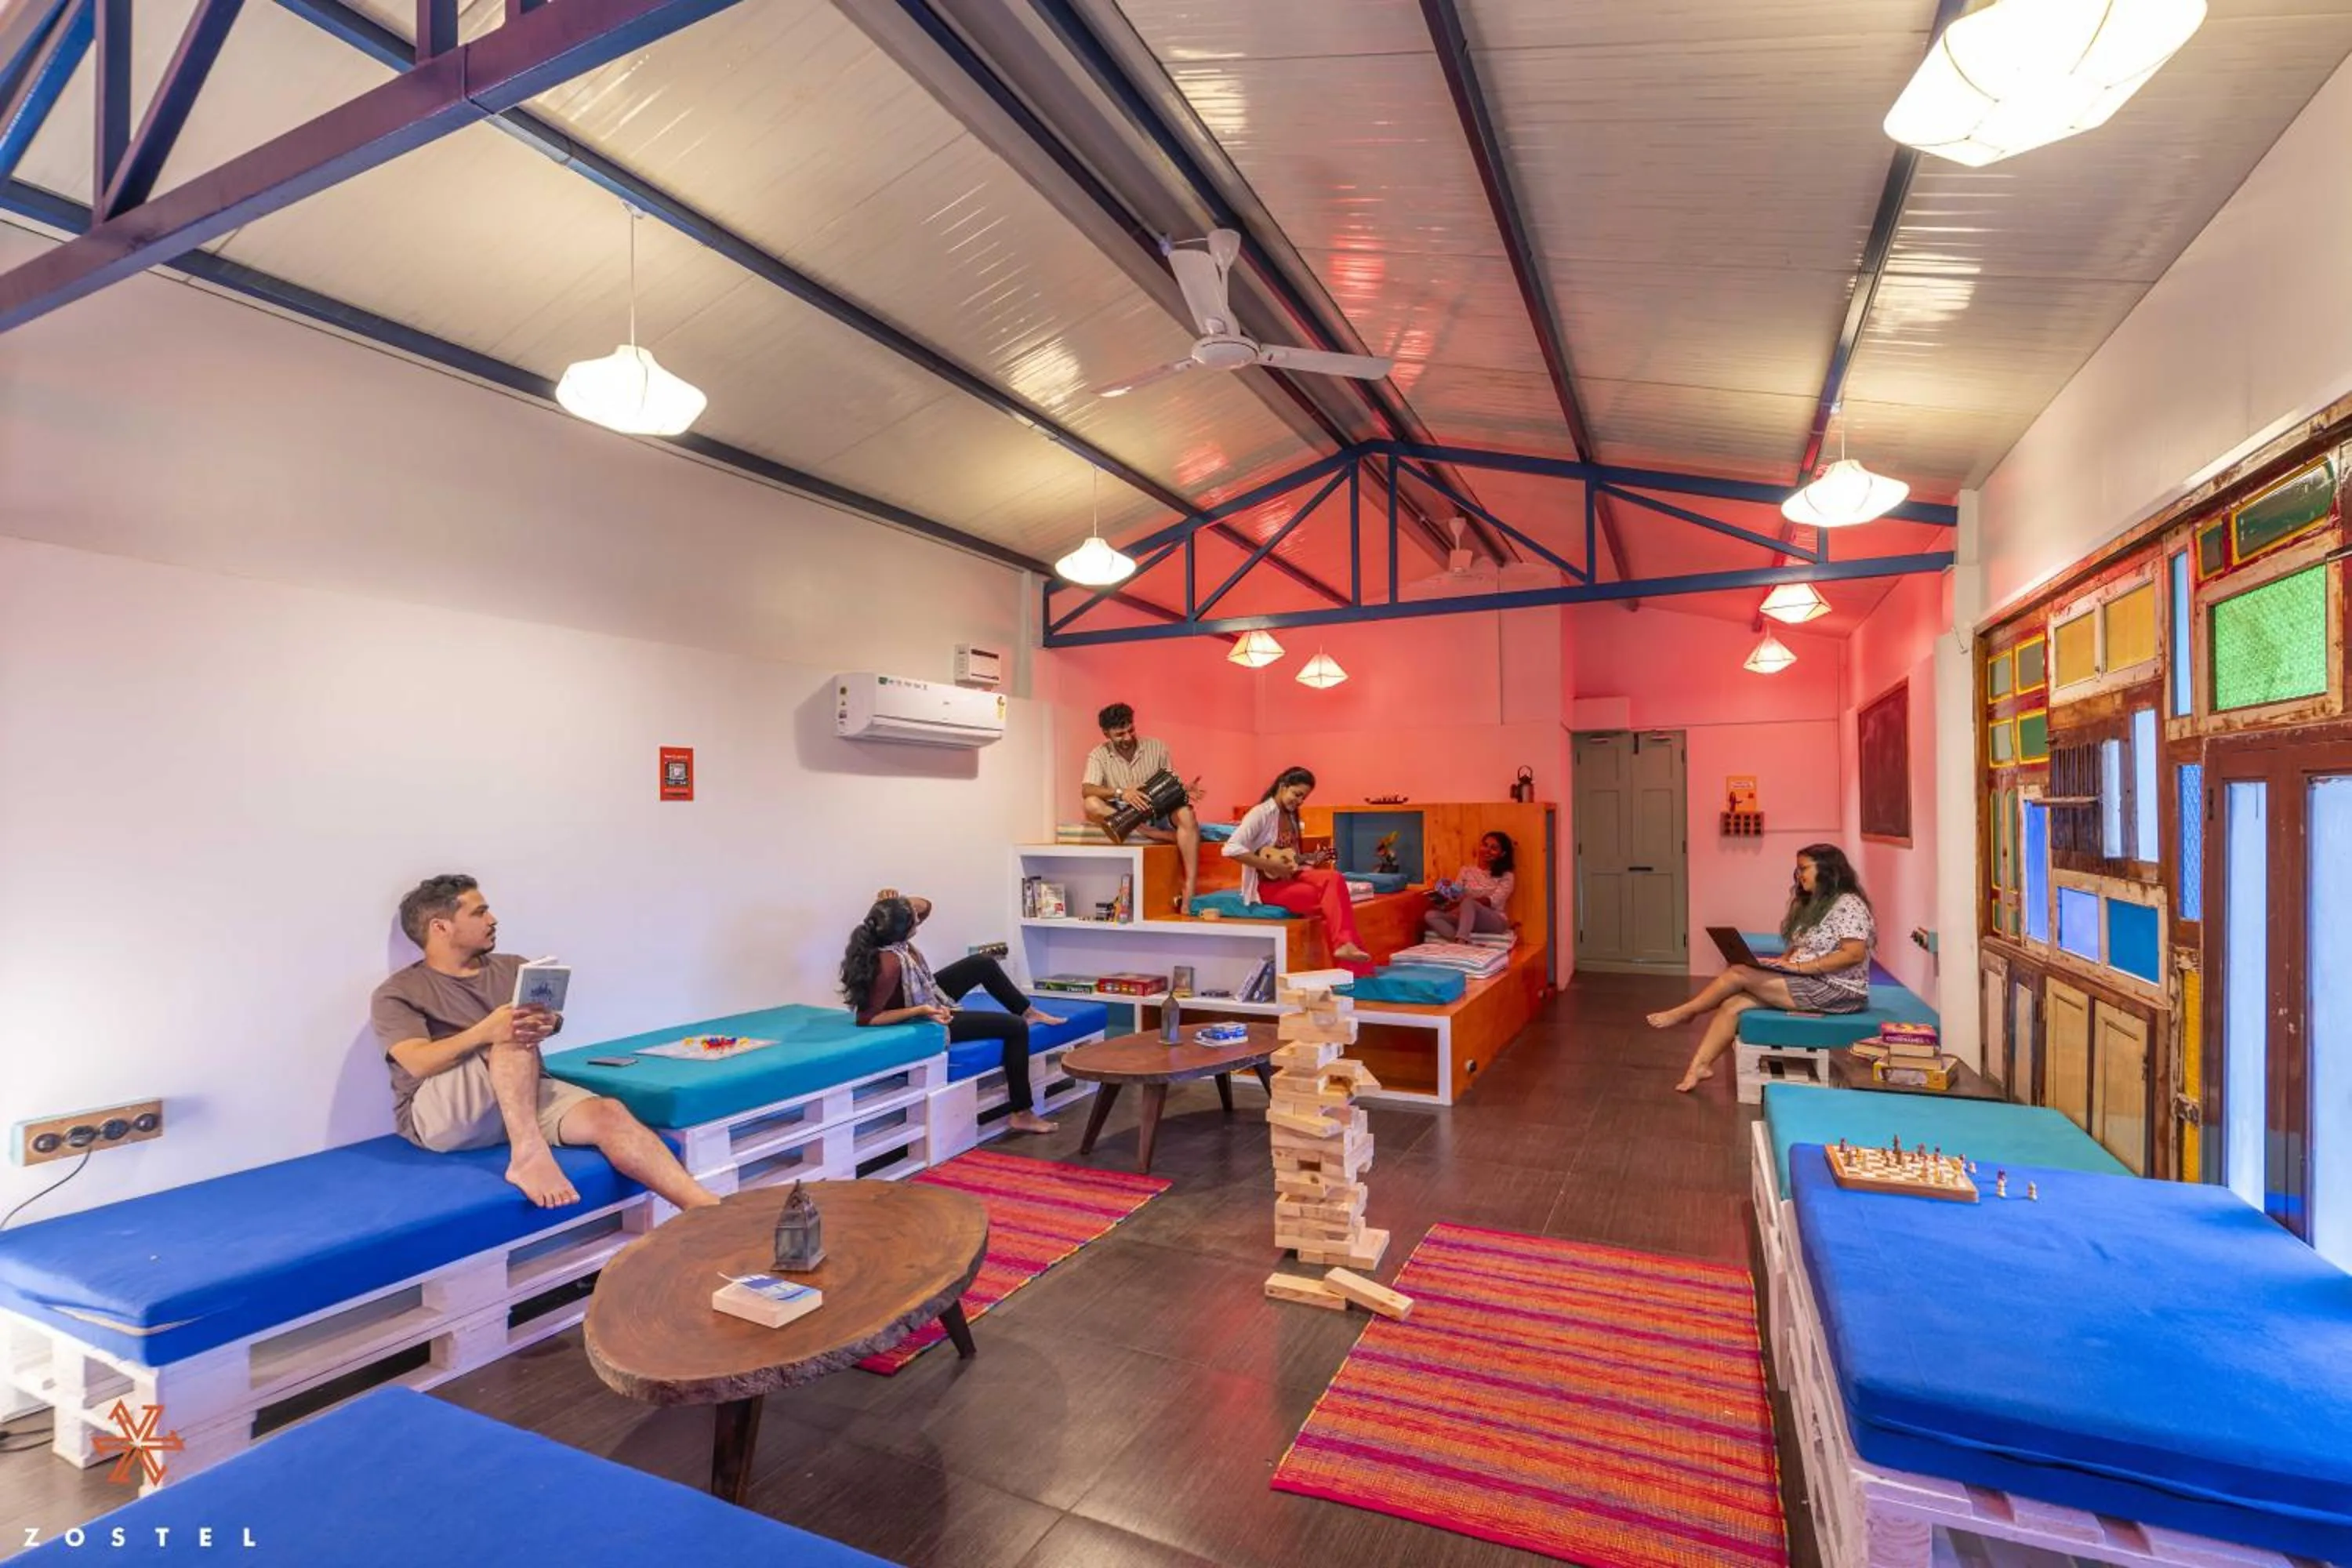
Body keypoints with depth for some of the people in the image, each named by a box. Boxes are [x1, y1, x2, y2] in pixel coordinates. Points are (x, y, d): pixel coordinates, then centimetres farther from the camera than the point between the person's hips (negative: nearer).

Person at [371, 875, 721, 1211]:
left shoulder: (512, 967, 18)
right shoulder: (397, 994, 4)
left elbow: (551, 1018, 4)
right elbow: (419, 1063, -13)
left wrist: (546, 1023, -21)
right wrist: (485, 1032, -31)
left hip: (525, 1097, 3)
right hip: (438, 1115, -3)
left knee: (608, 1114, -25)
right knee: (512, 1038, -29)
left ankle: (701, 1206, -38)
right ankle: (528, 1155, -42)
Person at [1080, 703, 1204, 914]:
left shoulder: (1156, 747, 2)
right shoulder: (1099, 755, -2)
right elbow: (1087, 790, -18)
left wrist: (1182, 792, -20)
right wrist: (1120, 792, -35)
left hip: (1158, 813, 0)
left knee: (1185, 814, -34)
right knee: (1092, 805, -31)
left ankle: (1189, 894, -40)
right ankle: (1170, 837, -29)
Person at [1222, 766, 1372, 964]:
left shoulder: (1291, 817, 14)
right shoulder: (1261, 814, -12)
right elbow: (1231, 849, -25)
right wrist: (1271, 865, -25)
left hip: (1290, 876, 7)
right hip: (1267, 883, -7)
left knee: (1333, 879, -21)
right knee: (1329, 897, -24)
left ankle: (1345, 944, -22)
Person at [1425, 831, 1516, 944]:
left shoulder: (1506, 876, 2)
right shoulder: (1466, 870, 13)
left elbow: (1494, 901, -13)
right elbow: (1455, 895, 4)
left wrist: (1463, 901, -27)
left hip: (1495, 922, -4)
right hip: (1465, 919, 4)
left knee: (1468, 903, -35)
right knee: (1430, 915, -22)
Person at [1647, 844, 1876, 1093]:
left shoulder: (1848, 905, -13)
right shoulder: (1814, 904, 17)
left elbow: (1855, 953, -24)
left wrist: (1798, 967, -24)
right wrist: (1781, 962, -3)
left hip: (1836, 991, -9)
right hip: (1808, 983, 9)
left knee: (1739, 974, -17)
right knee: (1732, 1005, -12)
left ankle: (1684, 1013, 1)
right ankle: (1699, 1066, -15)